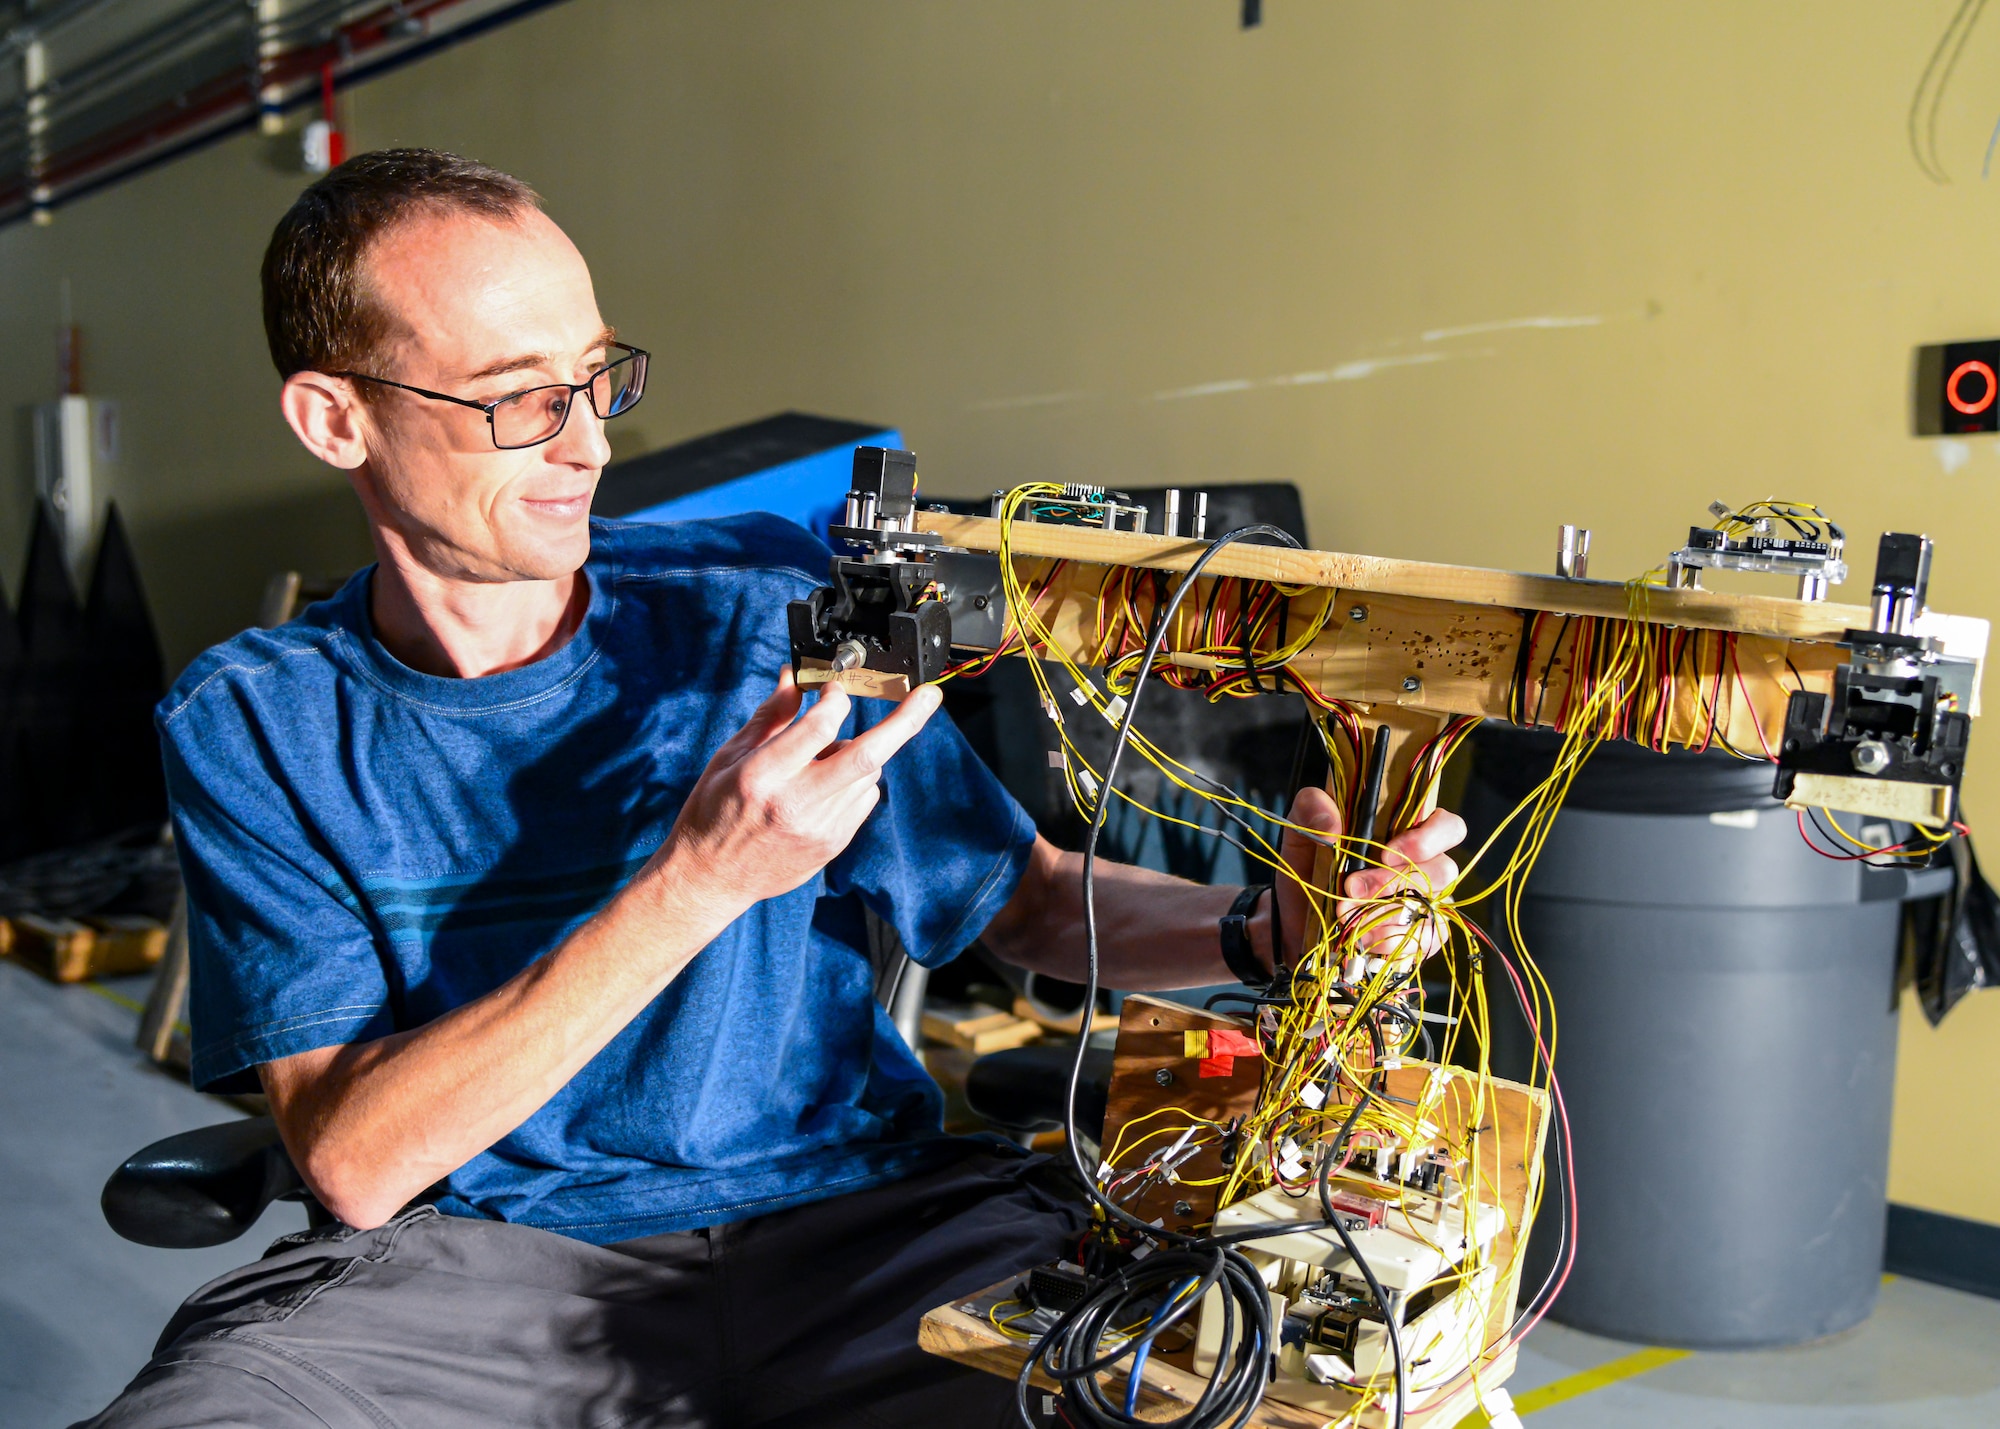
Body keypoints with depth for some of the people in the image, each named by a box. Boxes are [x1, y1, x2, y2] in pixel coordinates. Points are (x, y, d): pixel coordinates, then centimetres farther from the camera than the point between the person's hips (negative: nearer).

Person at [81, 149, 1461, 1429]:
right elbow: (354, 1159, -12)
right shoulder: (252, 724, -3)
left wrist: (1261, 934, -15)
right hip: (479, 1261, 0)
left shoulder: (765, 609, -1)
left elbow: (1030, 898, 6)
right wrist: (696, 885, -23)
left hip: (849, 1222, 1)